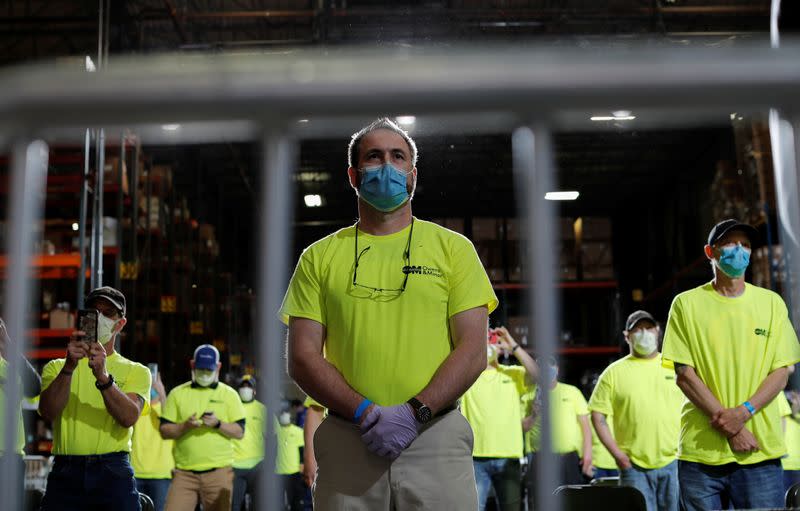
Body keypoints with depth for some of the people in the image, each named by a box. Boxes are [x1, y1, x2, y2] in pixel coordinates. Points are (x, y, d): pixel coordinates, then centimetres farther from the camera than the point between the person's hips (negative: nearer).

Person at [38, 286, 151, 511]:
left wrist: (103, 376, -22)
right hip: (65, 473, 1)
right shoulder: (56, 367, 14)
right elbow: (48, 412, -6)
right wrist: (69, 367, -18)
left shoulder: (136, 371, 11)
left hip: (113, 474, -1)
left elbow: (129, 417, -8)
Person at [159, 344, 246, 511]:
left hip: (219, 472, -1)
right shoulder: (177, 393, 10)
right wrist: (185, 426, -13)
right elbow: (164, 430, 6)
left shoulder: (229, 394, 7)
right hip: (184, 472, 1)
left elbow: (239, 432, 3)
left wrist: (218, 424, -15)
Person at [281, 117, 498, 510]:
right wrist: (365, 413, -11)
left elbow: (472, 351, 0)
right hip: (346, 438, 1)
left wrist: (415, 412, -13)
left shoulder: (453, 248, 7)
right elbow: (302, 357, 2)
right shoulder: (319, 257, 9)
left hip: (435, 435, 0)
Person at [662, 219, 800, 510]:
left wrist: (743, 412, -12)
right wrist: (730, 427, -10)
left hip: (761, 451, 1)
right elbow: (684, 375, -1)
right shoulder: (687, 304, 5)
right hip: (701, 450, -1)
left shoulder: (771, 303, 10)